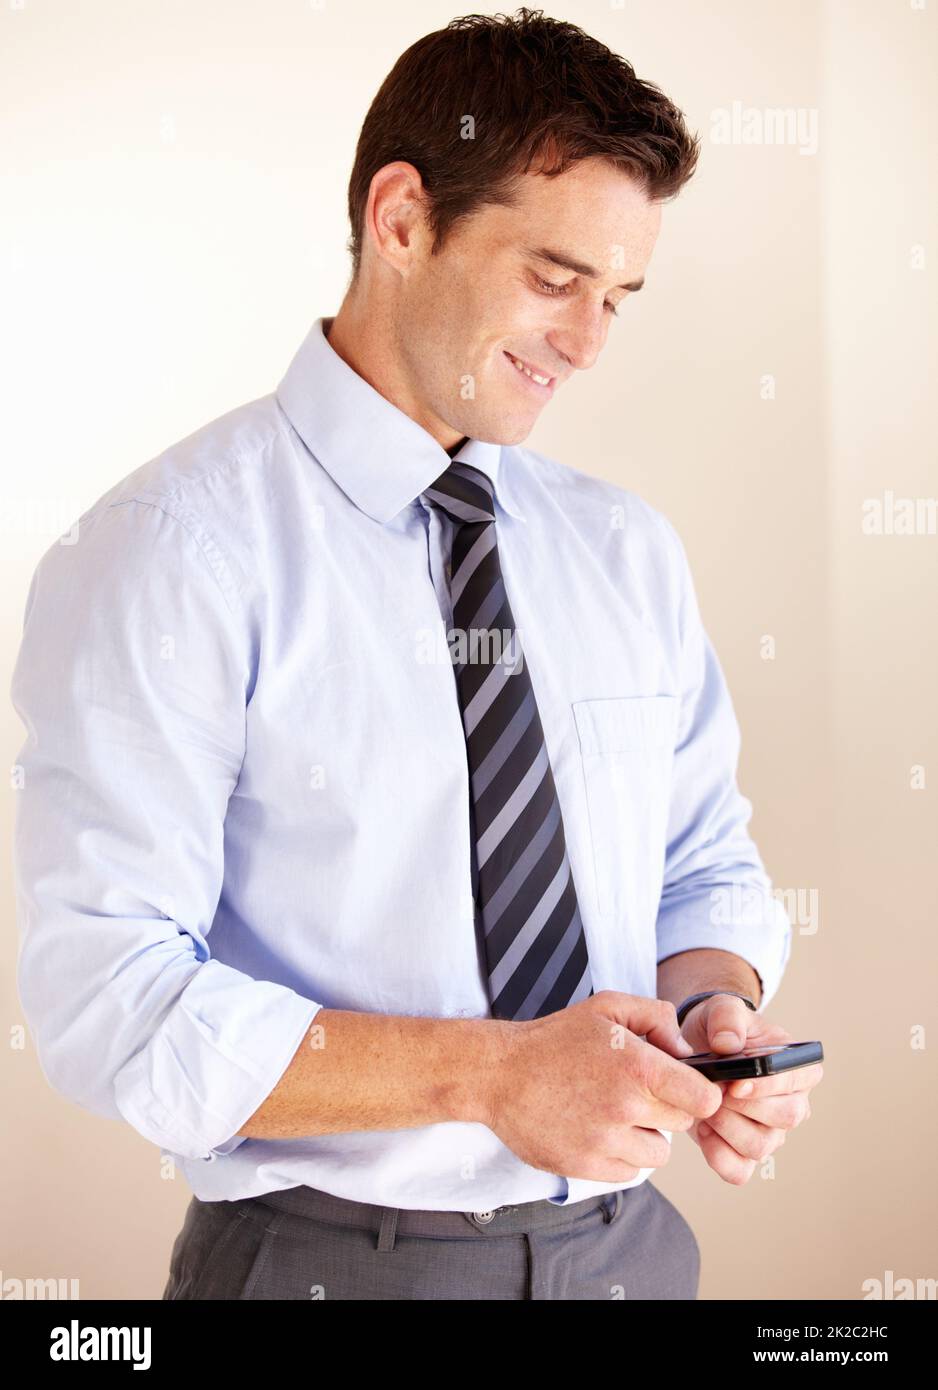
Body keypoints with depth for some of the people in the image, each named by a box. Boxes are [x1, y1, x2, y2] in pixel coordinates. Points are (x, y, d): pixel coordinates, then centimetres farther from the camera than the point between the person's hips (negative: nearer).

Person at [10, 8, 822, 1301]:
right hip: (327, 1256, -5)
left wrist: (716, 1002, -9)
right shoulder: (173, 552, -13)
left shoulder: (628, 551, 4)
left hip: (628, 1243, 5)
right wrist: (487, 1073, -25)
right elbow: (110, 1003, -18)